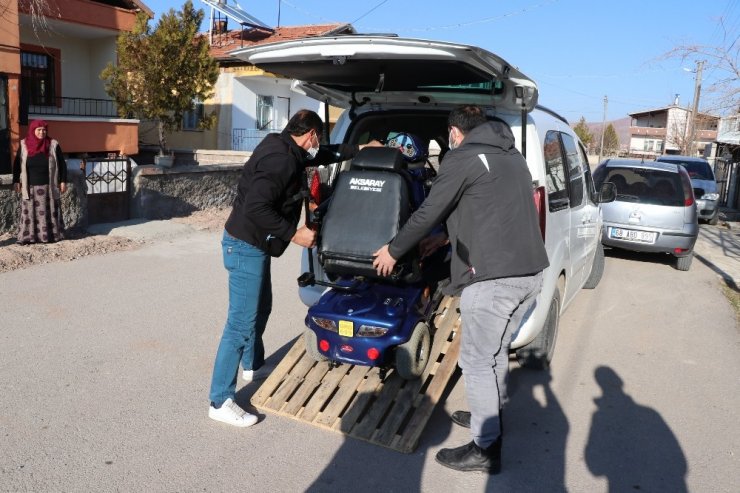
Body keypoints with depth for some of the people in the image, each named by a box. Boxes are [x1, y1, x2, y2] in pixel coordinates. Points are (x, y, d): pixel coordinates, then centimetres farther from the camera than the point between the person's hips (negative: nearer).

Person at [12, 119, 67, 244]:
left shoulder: (53, 145, -1)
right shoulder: (24, 145, 3)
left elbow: (62, 164, 2)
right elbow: (17, 165, 9)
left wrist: (63, 181, -2)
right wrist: (16, 181, 3)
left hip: (48, 187, -1)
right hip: (30, 187, 1)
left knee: (49, 212, 3)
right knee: (29, 212, 1)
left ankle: (51, 235, 9)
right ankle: (28, 237, 5)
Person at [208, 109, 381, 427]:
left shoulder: (287, 151, 9)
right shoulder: (280, 159, -22)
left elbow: (324, 156, 26)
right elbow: (255, 208, -31)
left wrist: (360, 148, 28)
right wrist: (294, 234, -24)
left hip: (254, 245, 11)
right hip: (246, 247, -11)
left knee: (261, 309, 24)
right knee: (241, 324, -6)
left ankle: (253, 367, 46)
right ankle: (221, 402, 4)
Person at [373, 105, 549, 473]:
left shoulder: (462, 157, -4)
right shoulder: (511, 156, 22)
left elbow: (428, 212, -4)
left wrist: (393, 250, 10)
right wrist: (445, 238, 34)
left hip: (493, 276, -9)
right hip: (530, 272, 9)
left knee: (477, 362, 3)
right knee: (496, 351, 24)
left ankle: (486, 449, 13)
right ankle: (489, 416, 41)